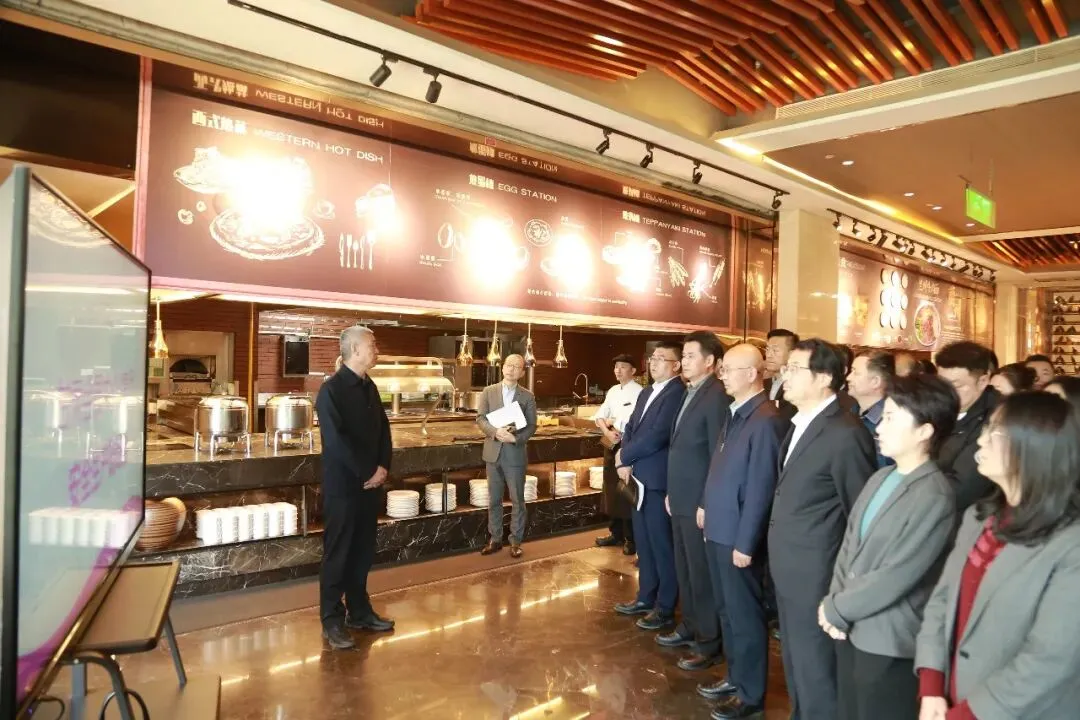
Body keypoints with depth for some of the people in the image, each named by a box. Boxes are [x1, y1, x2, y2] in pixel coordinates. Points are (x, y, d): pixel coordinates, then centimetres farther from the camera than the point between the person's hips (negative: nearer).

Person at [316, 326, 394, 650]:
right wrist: (367, 474, -15)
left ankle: (359, 611, 27)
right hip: (343, 485, -7)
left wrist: (383, 467, -3)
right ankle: (332, 621, 15)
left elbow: (383, 429, 11)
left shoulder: (369, 387, 10)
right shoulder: (331, 390, -13)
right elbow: (336, 440, -20)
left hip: (370, 484, 7)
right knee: (337, 554, 4)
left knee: (363, 552, 15)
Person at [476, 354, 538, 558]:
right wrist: (496, 432, -21)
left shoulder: (527, 396, 1)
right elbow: (480, 418, -3)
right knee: (494, 500, 10)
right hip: (493, 452, 2)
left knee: (517, 500, 5)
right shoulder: (488, 392, 4)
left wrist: (515, 438, -19)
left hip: (515, 453, -1)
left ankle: (516, 541, 15)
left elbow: (532, 426, -2)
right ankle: (495, 539, 21)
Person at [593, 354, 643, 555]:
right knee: (611, 491, 15)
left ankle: (631, 538, 10)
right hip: (611, 445, 8)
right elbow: (599, 416, 8)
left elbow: (632, 420, -22)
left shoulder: (638, 392, -13)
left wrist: (612, 422, -6)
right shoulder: (612, 391, 11)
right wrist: (607, 432, -11)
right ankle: (616, 533, 28)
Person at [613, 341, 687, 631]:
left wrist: (624, 457, -9)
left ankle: (665, 608, 16)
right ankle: (646, 597, 32)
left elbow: (656, 437, -23)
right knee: (644, 542, 18)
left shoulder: (678, 393, -17)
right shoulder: (646, 392, 14)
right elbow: (631, 428, 14)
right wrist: (626, 463, -3)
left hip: (659, 480, -9)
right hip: (640, 479, 9)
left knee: (662, 545, 3)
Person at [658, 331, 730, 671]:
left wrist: (707, 504, -18)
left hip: (699, 502, -9)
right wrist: (672, 492, 16)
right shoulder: (690, 394, 11)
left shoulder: (717, 396, -17)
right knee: (684, 570, 19)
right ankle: (690, 626, 35)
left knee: (702, 574, 4)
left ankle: (709, 643, 18)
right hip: (681, 499, 9)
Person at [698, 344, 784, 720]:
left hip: (739, 536, -9)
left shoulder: (765, 420, -20)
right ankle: (736, 677, 38)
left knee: (745, 615, 7)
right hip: (719, 530, 9)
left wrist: (745, 543, -18)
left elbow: (760, 488, -20)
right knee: (728, 611, 21)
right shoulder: (737, 413, 9)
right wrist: (708, 508, 13)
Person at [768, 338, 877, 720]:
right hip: (788, 568, 8)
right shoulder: (799, 423, 7)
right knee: (796, 660, 23)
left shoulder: (845, 434, -21)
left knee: (814, 667, 8)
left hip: (814, 573, -8)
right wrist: (779, 556, 10)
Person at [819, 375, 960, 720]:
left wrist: (835, 609, -11)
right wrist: (833, 603, -5)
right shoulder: (880, 478, 5)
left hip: (888, 641, -7)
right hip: (851, 629, 7)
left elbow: (896, 576, -20)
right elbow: (848, 544, 7)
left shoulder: (935, 497, -19)